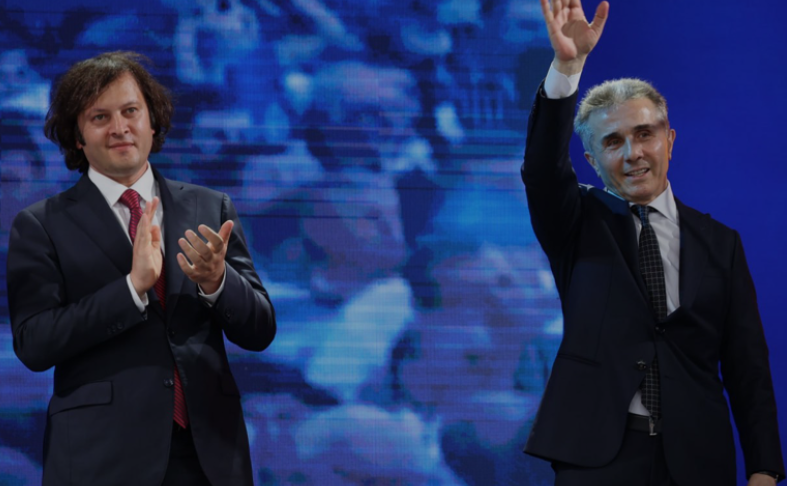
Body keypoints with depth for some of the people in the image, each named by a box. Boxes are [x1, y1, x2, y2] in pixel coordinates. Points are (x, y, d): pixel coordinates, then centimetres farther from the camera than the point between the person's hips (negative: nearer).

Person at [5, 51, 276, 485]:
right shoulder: (41, 226, 0)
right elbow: (33, 344, -11)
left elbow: (258, 332, 5)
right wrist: (133, 285, -19)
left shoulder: (210, 209, 8)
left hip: (208, 450, 3)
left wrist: (217, 282, -15)